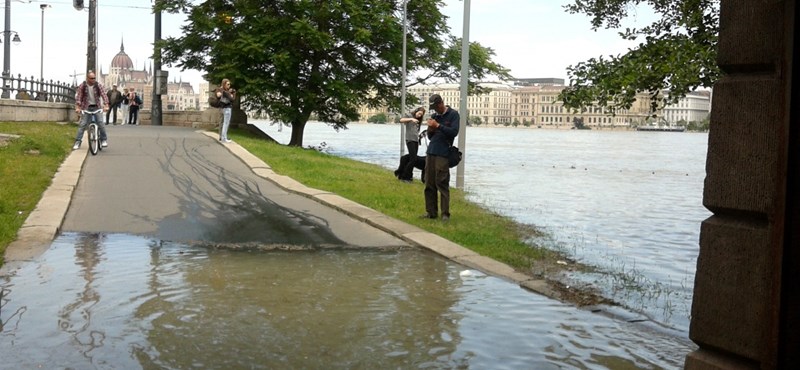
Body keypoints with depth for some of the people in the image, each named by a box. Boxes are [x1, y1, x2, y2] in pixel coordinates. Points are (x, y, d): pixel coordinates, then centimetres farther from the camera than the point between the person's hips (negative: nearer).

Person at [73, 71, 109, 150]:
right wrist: (77, 107, -23)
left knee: (100, 122, -13)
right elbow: (78, 96, -11)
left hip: (97, 107, 0)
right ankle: (78, 142, -2)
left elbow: (104, 95, -14)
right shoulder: (82, 86, -6)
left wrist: (106, 106, -28)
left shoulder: (98, 85, -5)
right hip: (86, 107, 0)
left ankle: (104, 140, 1)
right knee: (82, 124, -5)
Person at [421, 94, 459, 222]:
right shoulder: (434, 116, 16)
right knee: (429, 184, 5)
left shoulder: (453, 114, 0)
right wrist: (430, 129, -2)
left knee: (442, 184, -7)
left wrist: (438, 126, -13)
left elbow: (454, 132, -11)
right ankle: (431, 212, 10)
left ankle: (445, 213, -4)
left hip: (443, 155, -6)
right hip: (430, 153, 6)